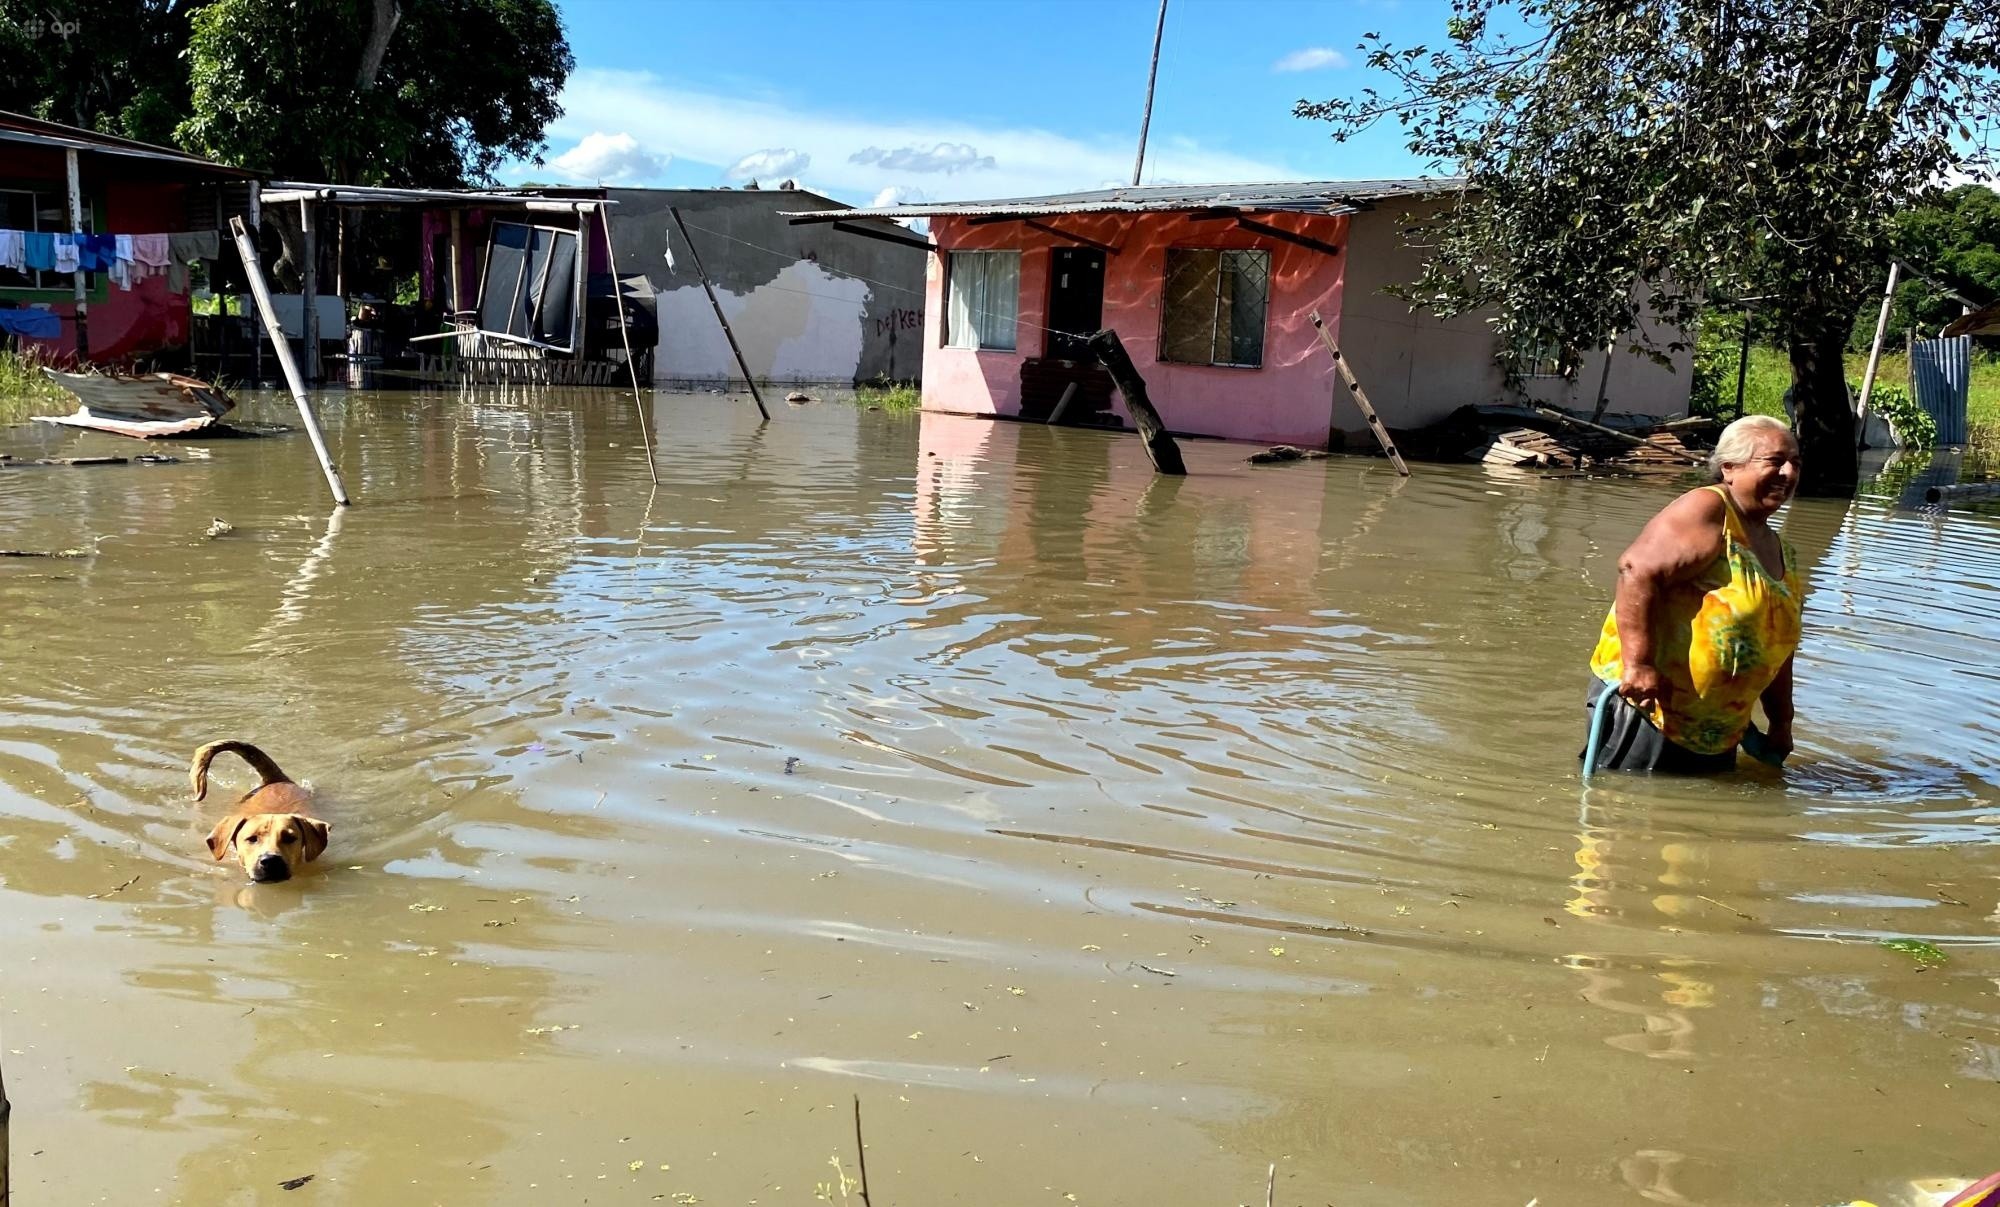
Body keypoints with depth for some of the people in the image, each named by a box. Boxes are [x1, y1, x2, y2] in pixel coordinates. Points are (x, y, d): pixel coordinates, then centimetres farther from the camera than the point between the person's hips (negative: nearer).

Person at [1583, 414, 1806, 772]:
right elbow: (1637, 571, -24)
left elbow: (1775, 652, 27)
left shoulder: (1785, 556, 19)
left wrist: (1781, 723, 25)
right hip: (1643, 702, -9)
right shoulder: (1705, 510, -9)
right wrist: (1638, 665, -30)